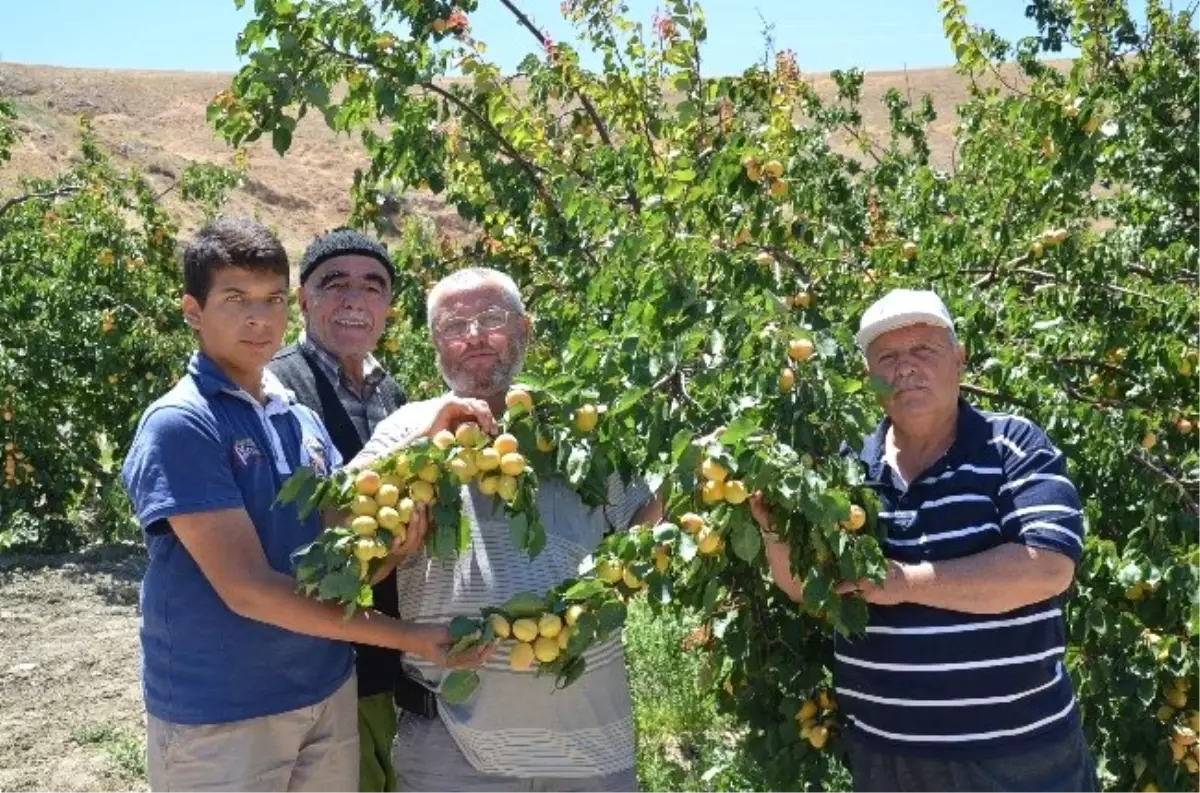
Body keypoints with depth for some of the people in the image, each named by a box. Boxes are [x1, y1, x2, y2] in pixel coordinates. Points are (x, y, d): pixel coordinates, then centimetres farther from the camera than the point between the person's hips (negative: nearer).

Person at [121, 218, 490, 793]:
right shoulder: (178, 426, -16)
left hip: (328, 692, 6)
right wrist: (409, 638, -21)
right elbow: (247, 588, -21)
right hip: (219, 714, -6)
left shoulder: (302, 419, 5)